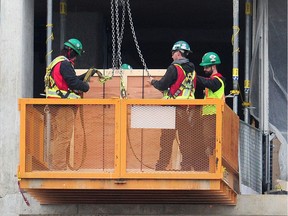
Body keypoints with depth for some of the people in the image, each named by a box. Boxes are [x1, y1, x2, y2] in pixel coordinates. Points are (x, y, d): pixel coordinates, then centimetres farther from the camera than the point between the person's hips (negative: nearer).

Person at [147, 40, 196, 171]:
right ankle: (187, 165, 8)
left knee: (167, 139, -3)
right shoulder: (192, 69, 11)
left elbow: (162, 85, -14)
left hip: (172, 108, -7)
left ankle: (162, 166, -3)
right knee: (185, 138, 9)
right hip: (186, 109, 7)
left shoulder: (174, 68, -12)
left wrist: (153, 81, 8)